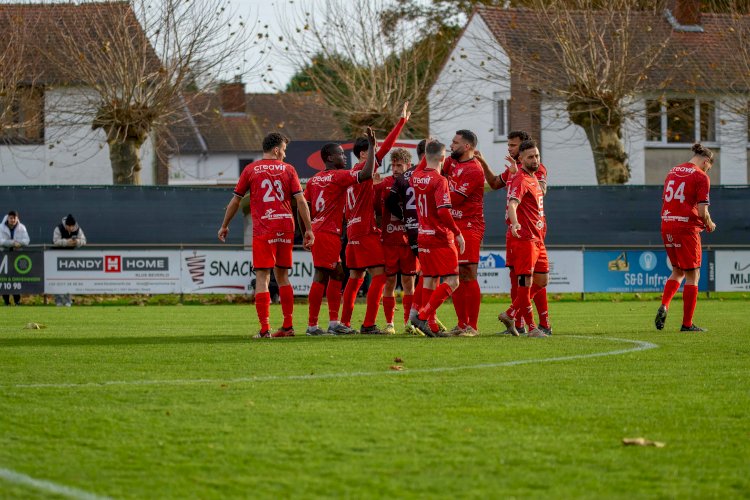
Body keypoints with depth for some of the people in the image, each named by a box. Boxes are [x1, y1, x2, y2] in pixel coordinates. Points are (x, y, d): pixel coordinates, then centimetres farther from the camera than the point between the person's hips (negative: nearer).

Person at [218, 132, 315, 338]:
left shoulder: (250, 170, 4)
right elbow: (301, 200, -1)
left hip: (263, 229, -3)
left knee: (262, 278, -4)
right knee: (282, 276, 15)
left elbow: (235, 201, 8)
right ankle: (288, 326, 15)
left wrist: (224, 226, 20)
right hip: (286, 227, 3)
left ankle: (265, 329, -12)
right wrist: (308, 229, 2)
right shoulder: (288, 169, 6)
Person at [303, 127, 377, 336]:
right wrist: (372, 146, -13)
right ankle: (312, 325, -7)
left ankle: (333, 322, 15)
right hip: (328, 234, -9)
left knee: (337, 274, 15)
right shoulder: (339, 176, -10)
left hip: (318, 231, 9)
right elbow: (366, 174, -21)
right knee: (321, 277, -7)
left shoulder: (314, 180, 14)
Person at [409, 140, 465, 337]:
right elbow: (443, 211, -24)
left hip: (423, 237, 8)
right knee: (452, 281, -5)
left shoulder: (416, 177, 5)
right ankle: (422, 317, -15)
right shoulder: (439, 180, -16)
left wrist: (429, 150, 28)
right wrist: (458, 233, -18)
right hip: (441, 238, -8)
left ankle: (432, 326, 10)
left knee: (429, 280, 11)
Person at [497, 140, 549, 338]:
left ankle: (510, 314, 19)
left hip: (537, 239, 10)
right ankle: (531, 328, -1)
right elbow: (512, 203, -31)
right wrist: (514, 223, -49)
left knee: (542, 280, 13)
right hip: (524, 238, -10)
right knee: (526, 282, -5)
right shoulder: (520, 180, -15)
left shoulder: (534, 177, 15)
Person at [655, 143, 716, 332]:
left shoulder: (672, 172, 14)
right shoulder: (701, 177, -7)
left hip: (667, 225, 6)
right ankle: (687, 324, 4)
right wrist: (709, 224, 7)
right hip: (687, 228, -6)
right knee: (692, 275, 4)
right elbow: (702, 211, -13)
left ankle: (664, 306, -2)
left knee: (678, 271, 21)